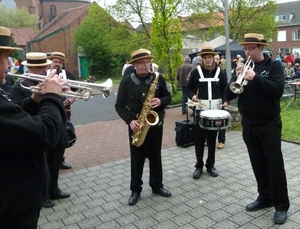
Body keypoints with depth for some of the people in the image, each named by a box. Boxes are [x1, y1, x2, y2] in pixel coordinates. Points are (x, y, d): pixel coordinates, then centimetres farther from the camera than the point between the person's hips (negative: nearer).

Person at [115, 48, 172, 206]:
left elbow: (168, 97, 7)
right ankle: (135, 190, 22)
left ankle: (157, 186, 30)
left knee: (155, 156, 14)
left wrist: (160, 101, -17)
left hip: (155, 123, 2)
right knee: (137, 158, 8)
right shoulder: (126, 81, -6)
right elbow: (119, 105, -5)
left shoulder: (158, 78, -1)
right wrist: (130, 120, -19)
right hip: (137, 125, -1)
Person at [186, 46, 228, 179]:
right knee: (199, 139, 2)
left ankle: (210, 165, 22)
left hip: (215, 110, 1)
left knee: (212, 139, 9)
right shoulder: (196, 72, 0)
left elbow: (225, 90, 10)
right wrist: (192, 96, -14)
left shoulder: (220, 72, 5)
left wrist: (225, 101, -8)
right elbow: (189, 88, 6)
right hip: (200, 110, -1)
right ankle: (199, 166, 17)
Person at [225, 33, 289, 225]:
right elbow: (229, 95, -1)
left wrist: (256, 77, -28)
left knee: (275, 165, 1)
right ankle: (265, 197, 27)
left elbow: (278, 90, -20)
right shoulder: (243, 67, 6)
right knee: (258, 164, 13)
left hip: (269, 124, -4)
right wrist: (237, 77, -17)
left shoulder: (274, 66, -4)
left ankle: (281, 205, 13)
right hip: (248, 125, 4)